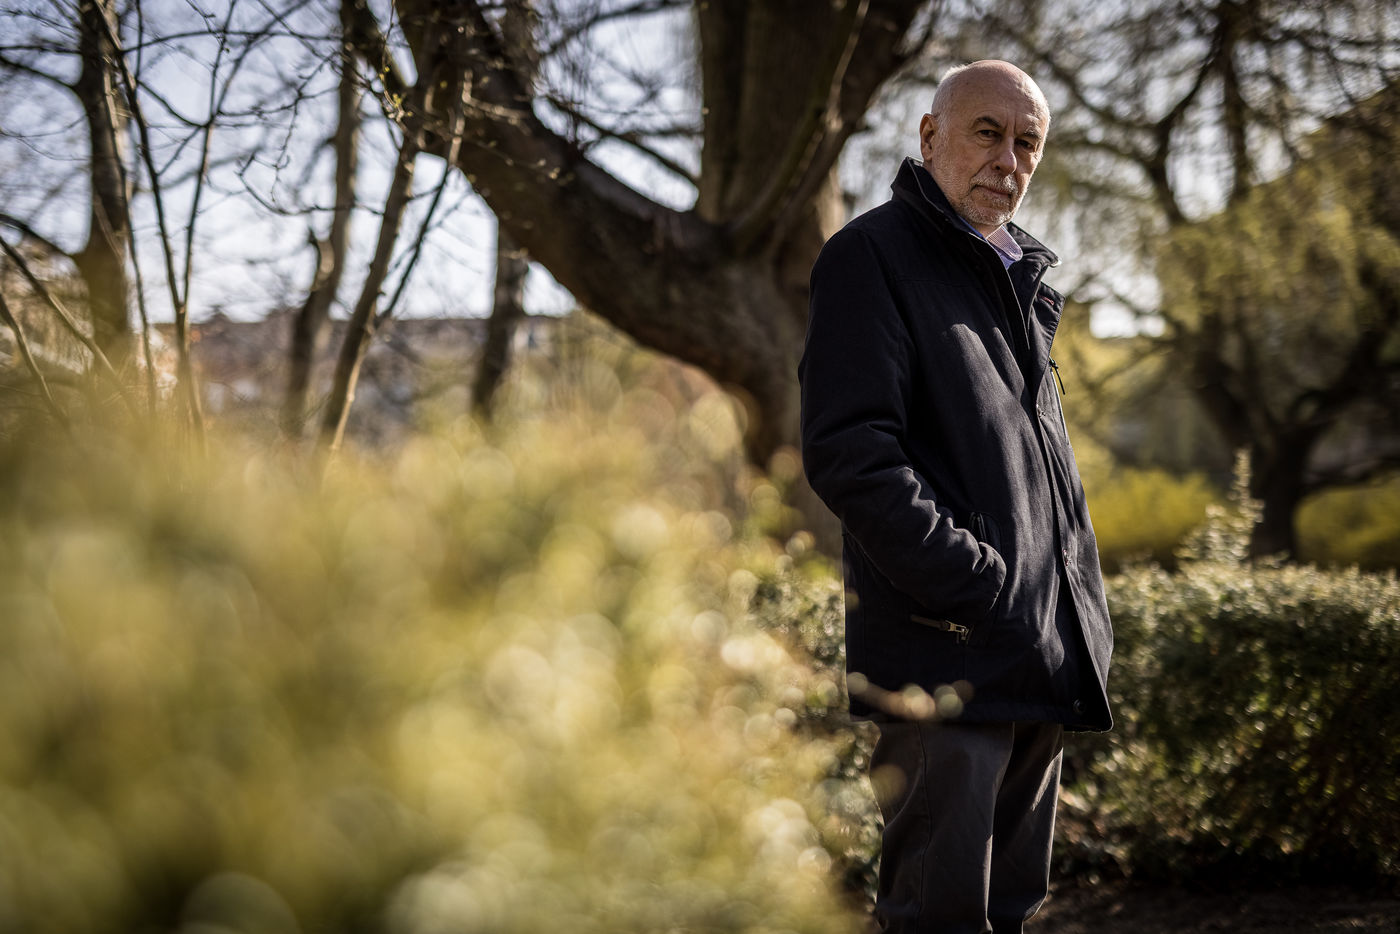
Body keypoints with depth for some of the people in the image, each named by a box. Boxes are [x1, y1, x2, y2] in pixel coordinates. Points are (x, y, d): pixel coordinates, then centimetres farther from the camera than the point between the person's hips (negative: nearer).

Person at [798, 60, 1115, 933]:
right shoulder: (871, 256, -6)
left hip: (1044, 658, 8)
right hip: (948, 656, -8)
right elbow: (848, 450, -17)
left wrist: (1083, 614, 16)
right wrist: (976, 585, -21)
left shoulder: (1023, 278, 20)